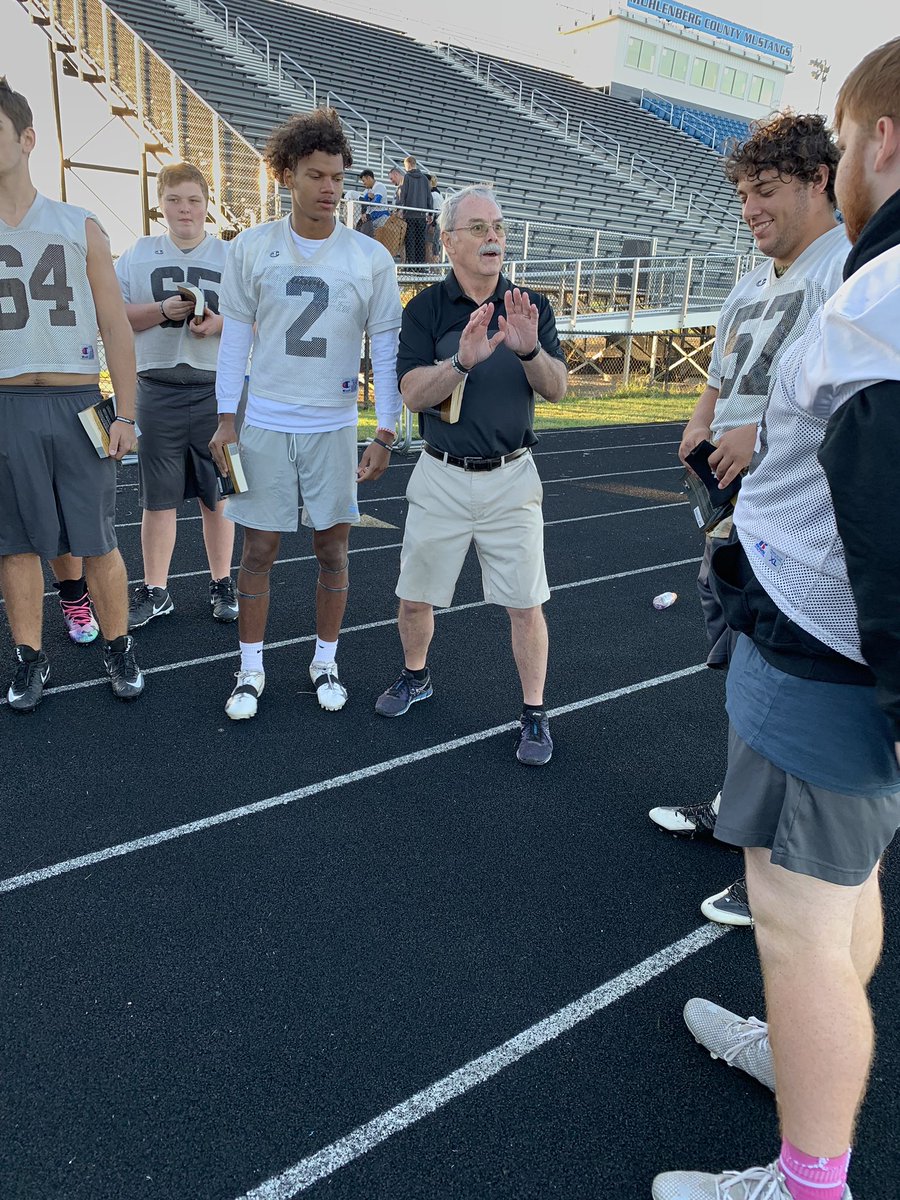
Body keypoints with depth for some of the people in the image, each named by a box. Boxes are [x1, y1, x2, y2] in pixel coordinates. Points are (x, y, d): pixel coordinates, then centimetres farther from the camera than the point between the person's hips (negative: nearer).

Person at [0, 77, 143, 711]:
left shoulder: (80, 227, 6)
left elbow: (116, 327, 5)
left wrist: (126, 414, -1)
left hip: (78, 404, -1)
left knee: (97, 542, 4)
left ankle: (119, 649, 20)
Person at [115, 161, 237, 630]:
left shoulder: (231, 256, 8)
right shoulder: (138, 254, 9)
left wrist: (220, 324, -13)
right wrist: (163, 310, -13)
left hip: (217, 388, 0)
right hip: (158, 389, 1)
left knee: (217, 494, 5)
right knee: (158, 496, 4)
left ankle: (222, 583, 19)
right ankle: (154, 591, 14)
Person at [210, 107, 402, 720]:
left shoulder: (371, 258, -1)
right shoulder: (252, 247, 2)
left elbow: (387, 349, 0)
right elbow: (236, 337, 5)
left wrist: (385, 433, -5)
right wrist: (226, 419, 0)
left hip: (334, 427, 0)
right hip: (265, 423, 0)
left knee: (333, 549, 7)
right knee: (259, 549, 4)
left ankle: (326, 661, 25)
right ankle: (251, 669, 19)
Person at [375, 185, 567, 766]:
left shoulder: (530, 306, 3)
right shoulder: (426, 309, -1)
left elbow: (557, 389, -3)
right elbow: (413, 393, -11)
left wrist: (529, 349, -24)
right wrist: (464, 359, -28)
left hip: (512, 478, 0)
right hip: (442, 476, 0)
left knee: (525, 605, 1)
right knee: (416, 597, 11)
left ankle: (535, 713, 18)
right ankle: (416, 676, 38)